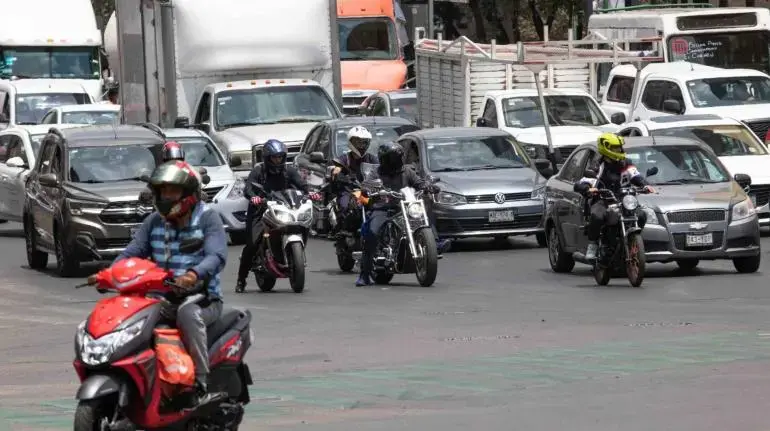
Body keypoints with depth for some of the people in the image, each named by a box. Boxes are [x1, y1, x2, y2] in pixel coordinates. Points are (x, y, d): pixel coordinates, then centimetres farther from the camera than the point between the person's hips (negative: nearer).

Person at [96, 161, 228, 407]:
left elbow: (217, 256, -18)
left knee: (187, 313, -40)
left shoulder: (208, 219, -2)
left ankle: (202, 385, -38)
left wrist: (194, 275, -39)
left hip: (203, 299, -6)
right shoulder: (155, 222, 14)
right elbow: (132, 252, 7)